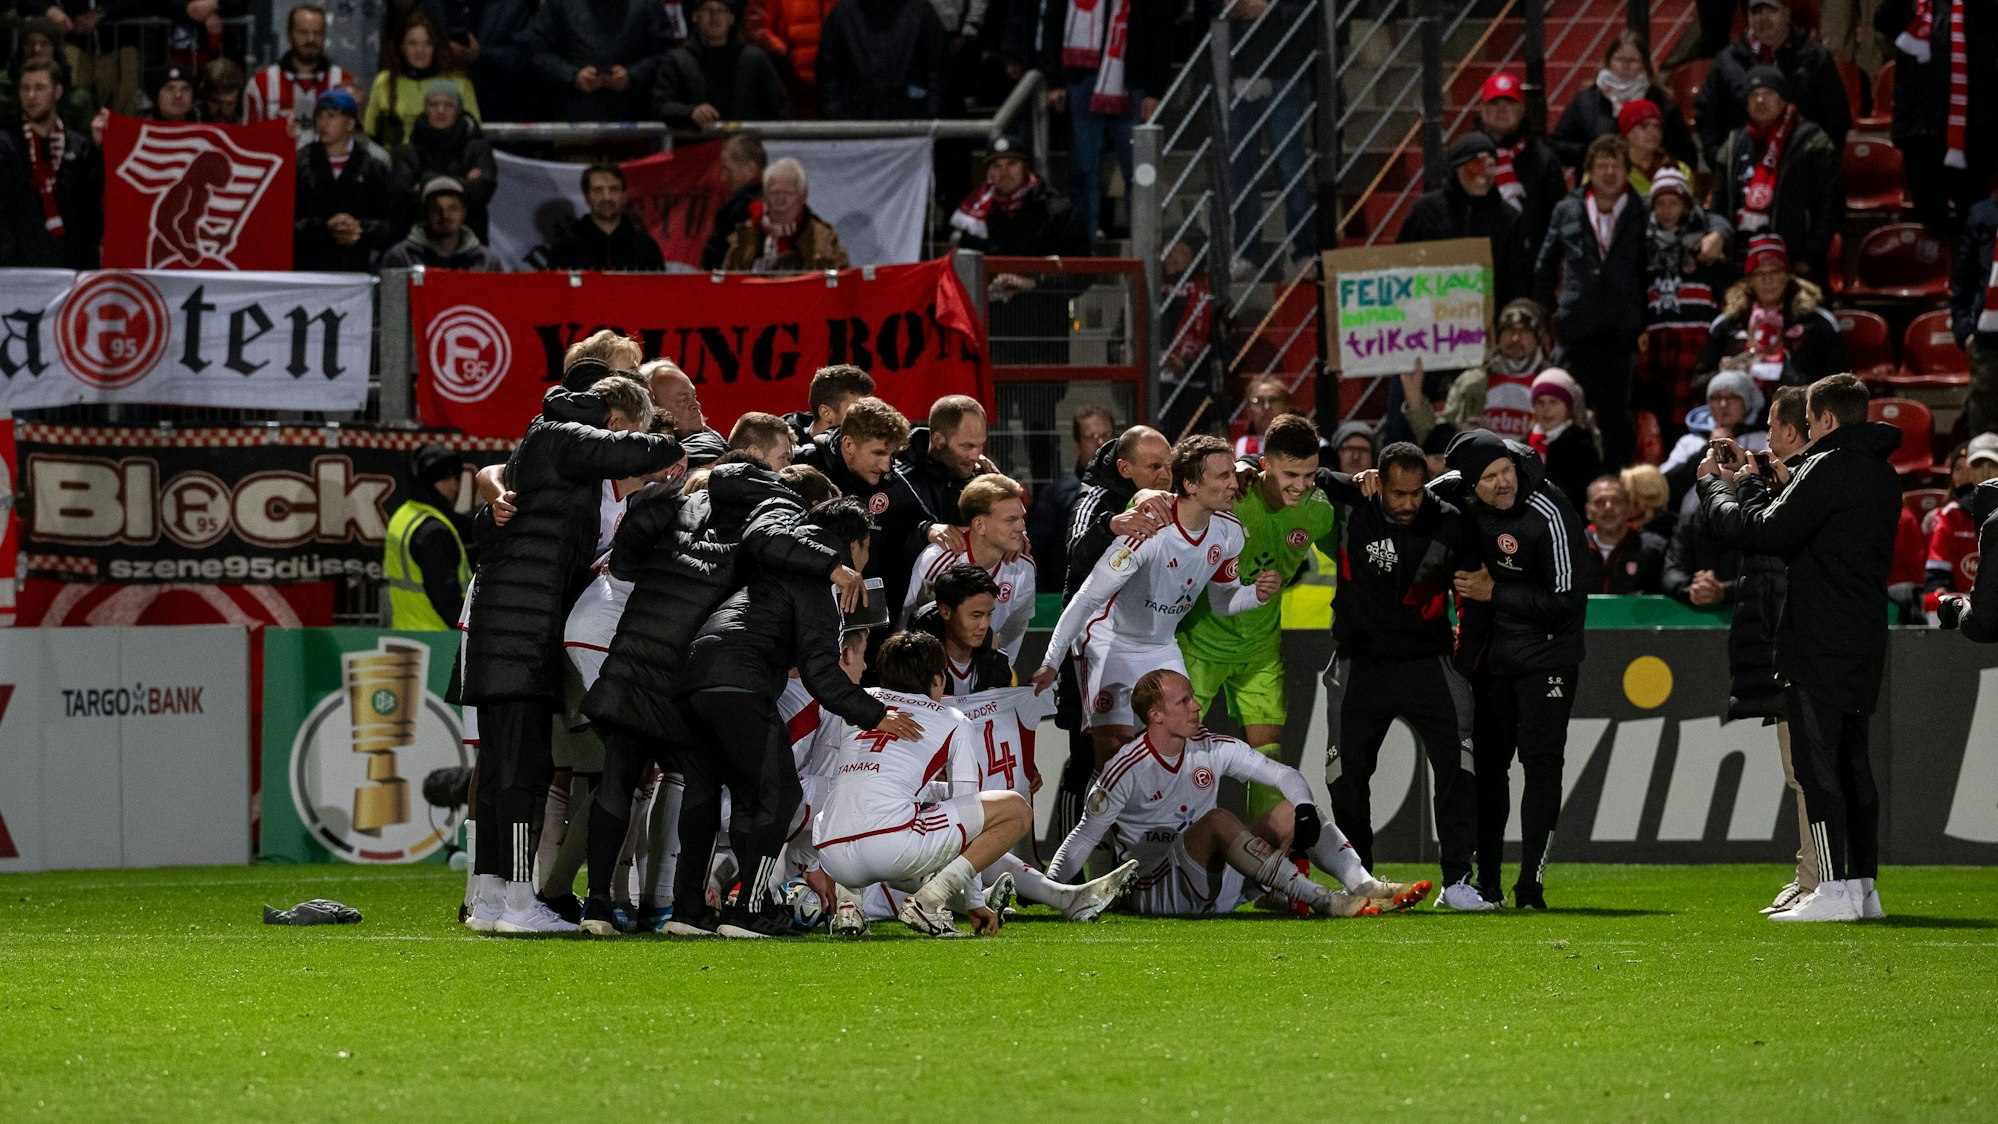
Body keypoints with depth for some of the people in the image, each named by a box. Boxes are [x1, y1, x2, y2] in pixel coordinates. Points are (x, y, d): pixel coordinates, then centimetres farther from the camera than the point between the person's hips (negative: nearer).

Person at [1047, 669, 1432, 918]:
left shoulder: (1212, 749, 5)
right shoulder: (1126, 770, -11)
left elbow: (1285, 776, 6)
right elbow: (1084, 837, -8)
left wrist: (1306, 810, -13)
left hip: (1218, 887, 7)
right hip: (1158, 893, -7)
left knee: (1294, 811, -1)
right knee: (1218, 820, -32)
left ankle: (1365, 888, -20)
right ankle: (1320, 900, -40)